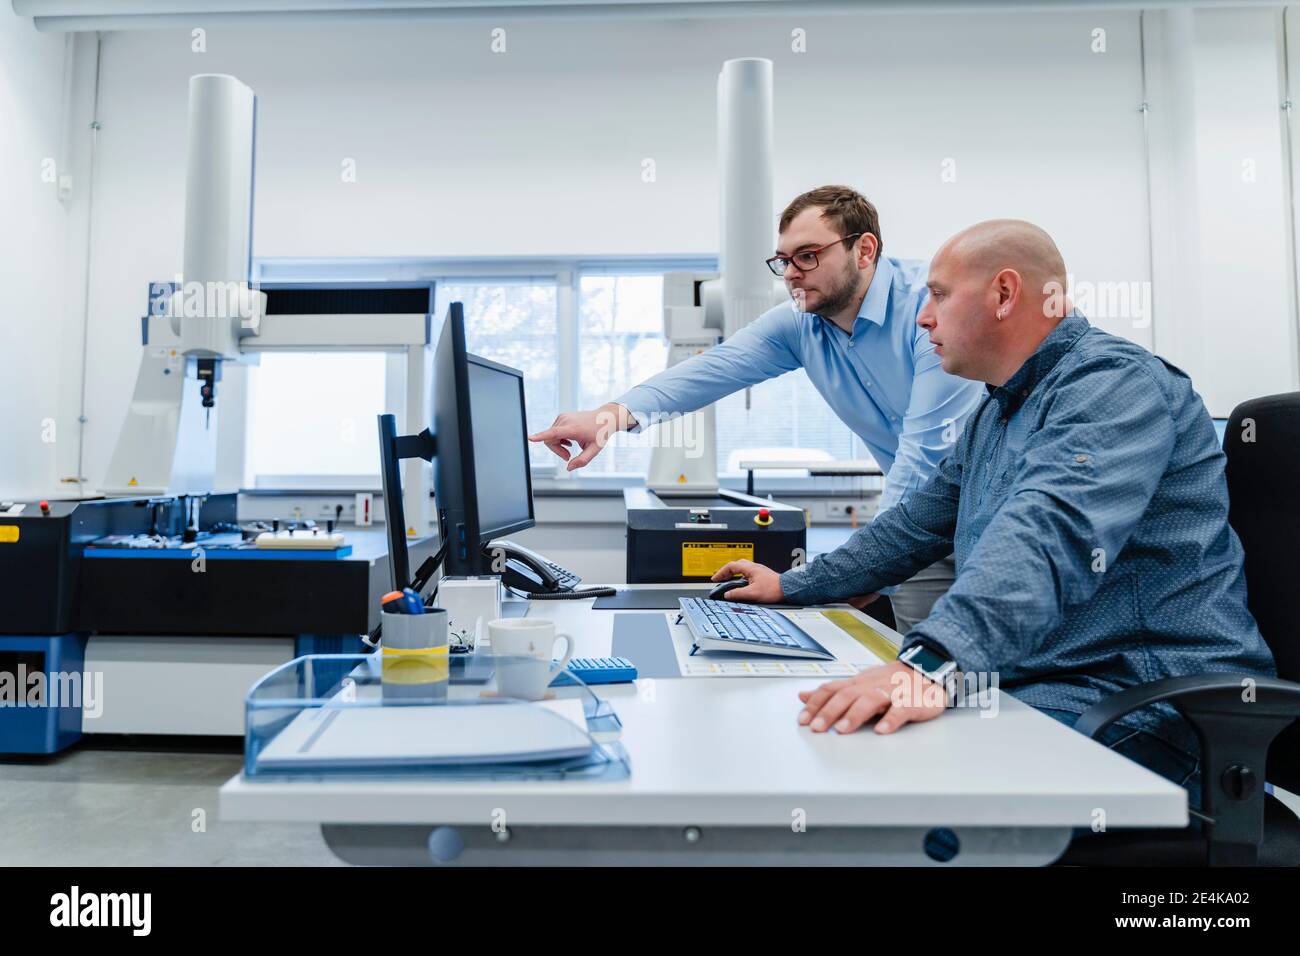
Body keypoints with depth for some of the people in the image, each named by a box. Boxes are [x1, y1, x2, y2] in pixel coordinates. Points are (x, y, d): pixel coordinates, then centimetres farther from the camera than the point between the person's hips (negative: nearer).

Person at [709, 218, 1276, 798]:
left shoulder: (1113, 384, -14)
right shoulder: (997, 413, 18)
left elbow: (1050, 533, -33)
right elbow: (916, 526, 24)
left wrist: (934, 664, -47)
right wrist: (793, 586, 24)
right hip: (1028, 683, 9)